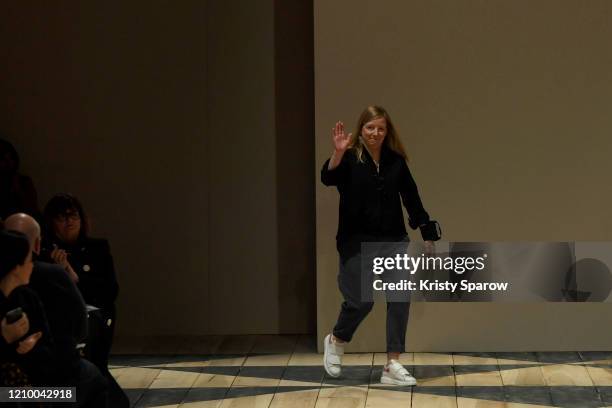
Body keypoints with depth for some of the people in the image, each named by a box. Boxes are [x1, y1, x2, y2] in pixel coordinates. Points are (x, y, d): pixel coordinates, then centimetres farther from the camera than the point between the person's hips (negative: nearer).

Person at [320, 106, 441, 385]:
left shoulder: (396, 160, 5)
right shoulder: (350, 158, -4)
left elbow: (411, 197, 10)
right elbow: (328, 178, -22)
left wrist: (427, 233, 10)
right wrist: (338, 153, -39)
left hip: (393, 239, 4)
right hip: (357, 241, -4)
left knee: (400, 298, -4)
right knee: (361, 301, -8)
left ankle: (393, 365, 4)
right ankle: (336, 342, 24)